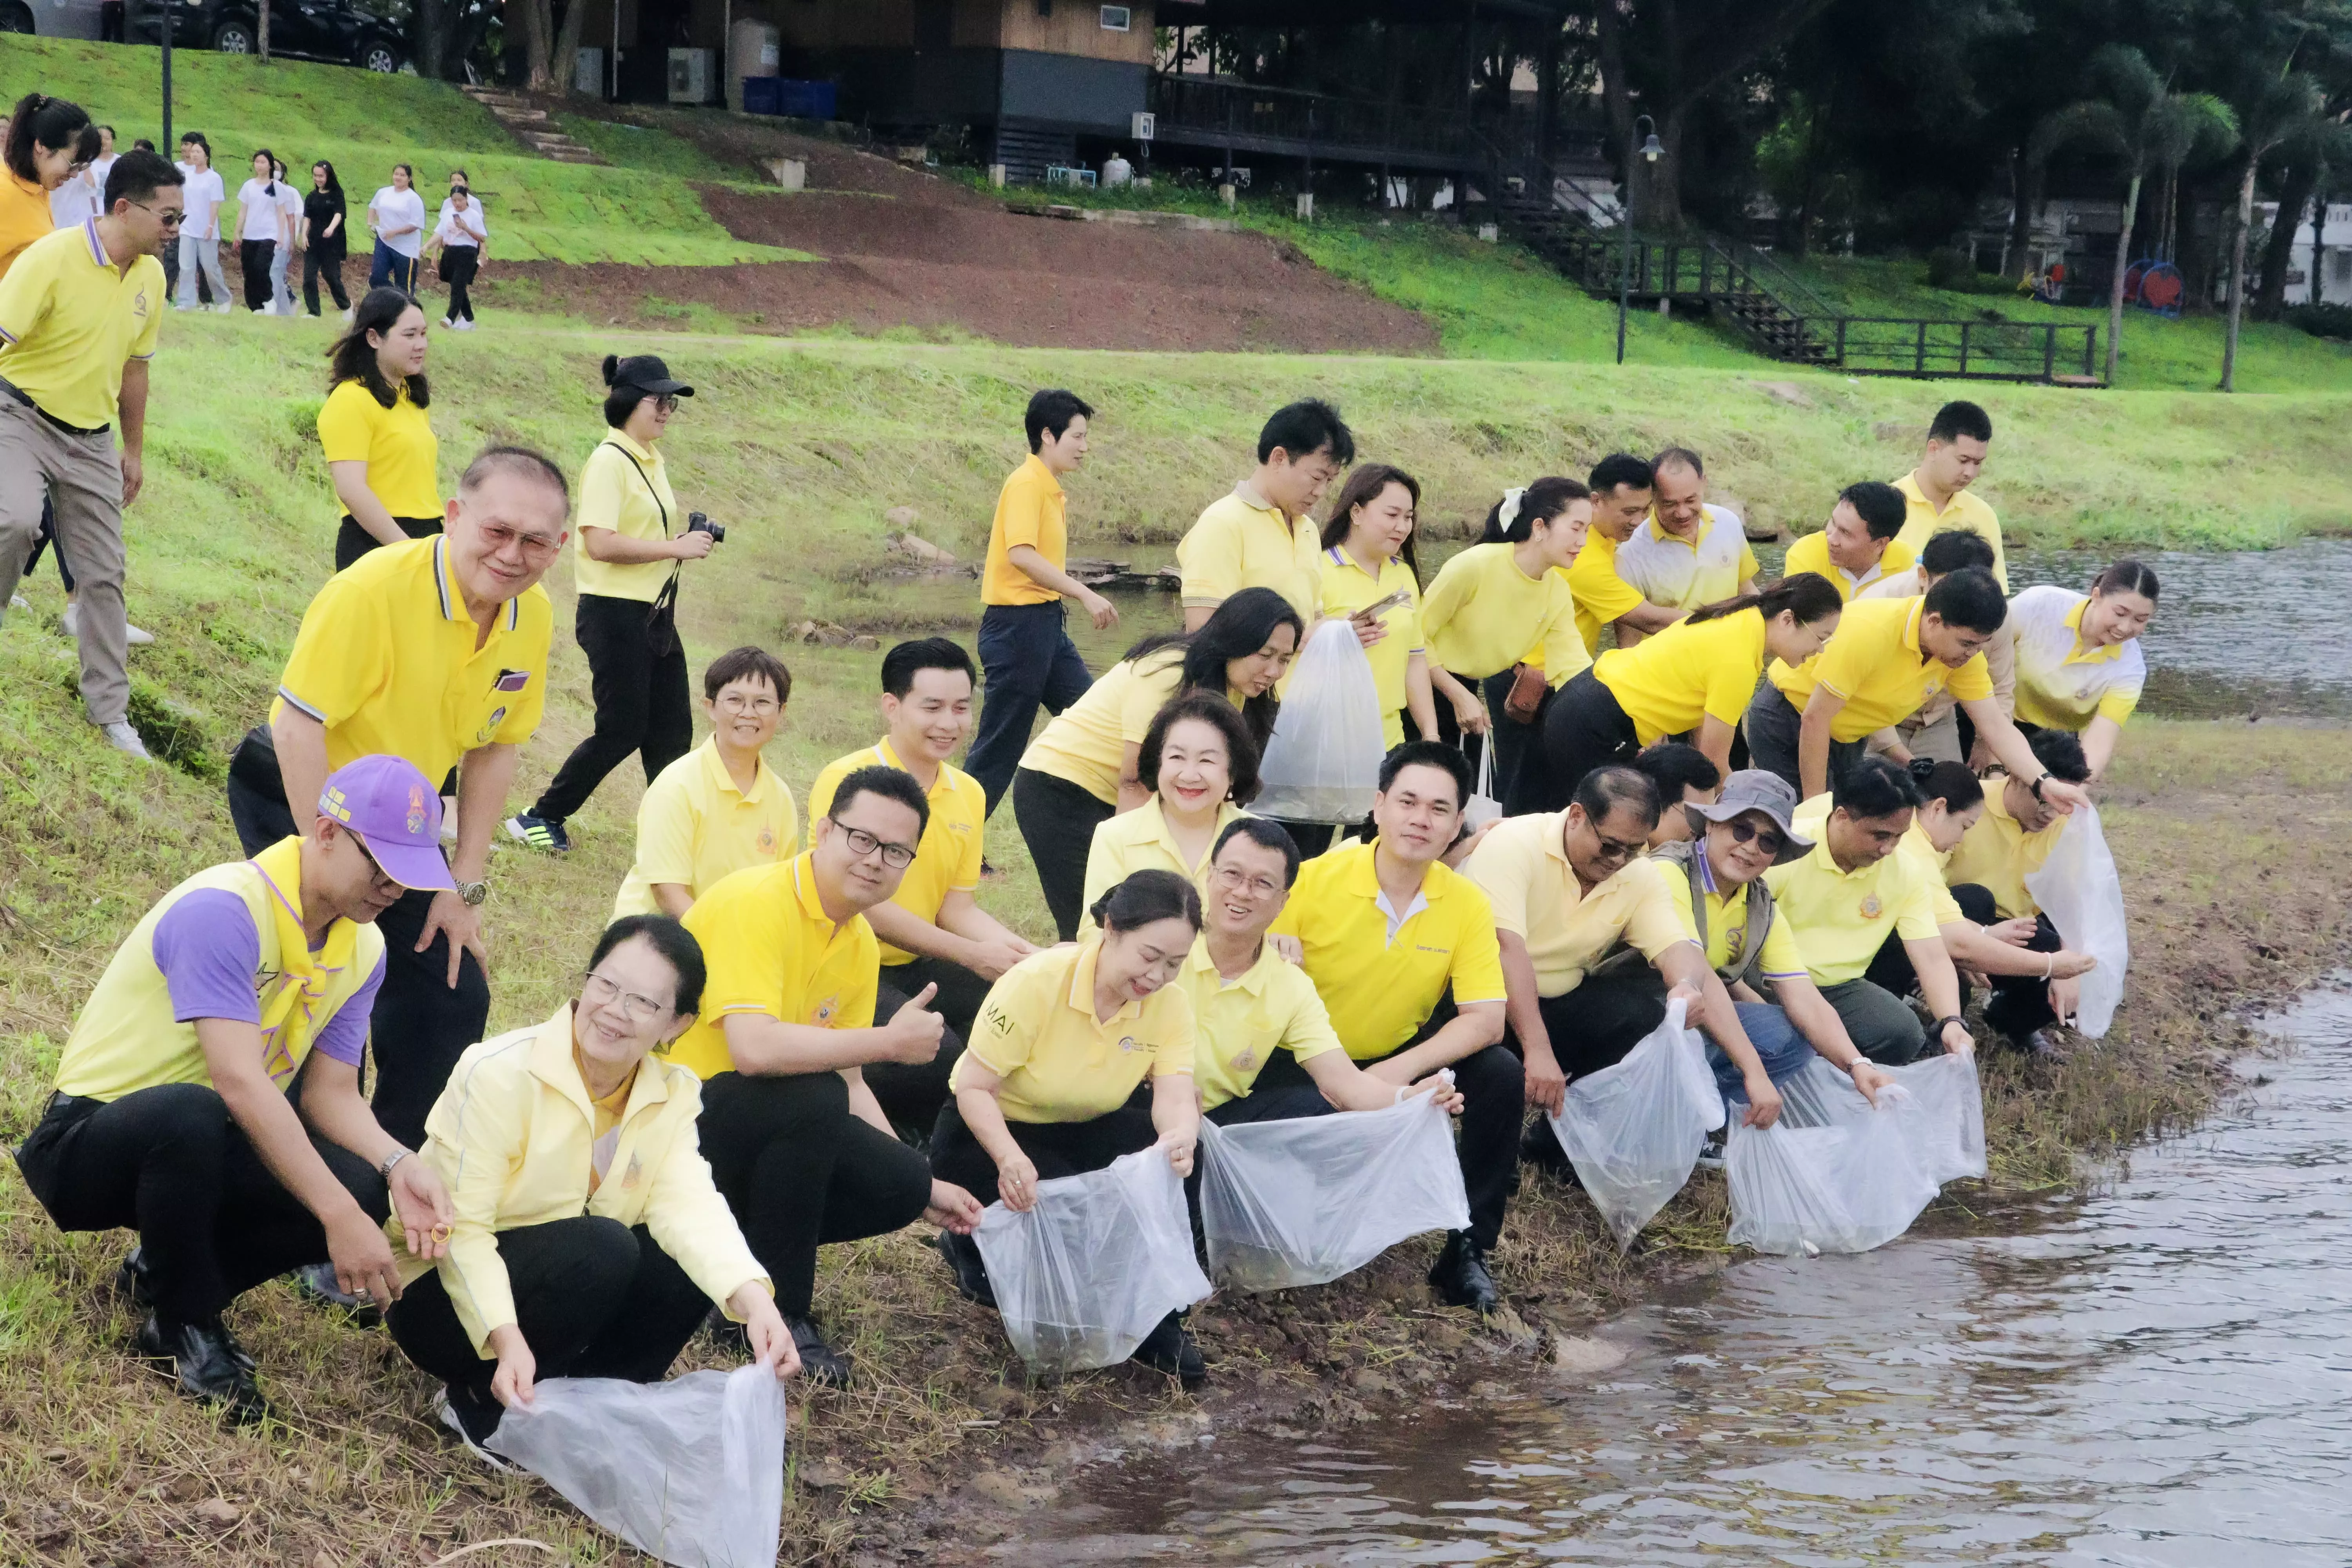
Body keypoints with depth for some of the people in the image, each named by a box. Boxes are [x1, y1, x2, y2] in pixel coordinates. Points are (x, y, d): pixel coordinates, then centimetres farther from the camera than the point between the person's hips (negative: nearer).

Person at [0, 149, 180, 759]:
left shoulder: (151, 277, 2)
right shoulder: (52, 258, -19)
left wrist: (134, 449, 19)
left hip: (91, 438, 6)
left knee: (103, 576, 7)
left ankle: (110, 710, 19)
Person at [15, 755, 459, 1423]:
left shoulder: (363, 949, -1)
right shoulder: (222, 910, -27)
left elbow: (330, 1093, -3)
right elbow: (240, 1084, -35)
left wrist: (399, 1163, -24)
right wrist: (338, 1219, -39)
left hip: (203, 1145, 7)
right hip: (90, 1141, -7)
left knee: (363, 1187, -19)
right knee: (190, 1115, -41)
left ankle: (166, 1271, 6)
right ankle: (188, 1329, -16)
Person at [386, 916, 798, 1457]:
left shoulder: (674, 1095, -4)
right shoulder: (499, 1074, -21)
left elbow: (689, 1204, -20)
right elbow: (462, 1229, -25)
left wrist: (754, 1300, -39)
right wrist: (508, 1339, -40)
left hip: (576, 1284, 6)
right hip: (445, 1299, -6)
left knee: (692, 1266, -17)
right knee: (600, 1247, -30)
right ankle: (481, 1407, -12)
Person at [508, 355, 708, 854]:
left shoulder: (651, 459, 13)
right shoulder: (609, 461, -14)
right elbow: (601, 543, -24)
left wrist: (686, 538, 6)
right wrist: (676, 547, -20)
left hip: (656, 614, 9)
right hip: (615, 613, -9)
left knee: (671, 730, 8)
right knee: (621, 731, -4)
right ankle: (540, 818, 10)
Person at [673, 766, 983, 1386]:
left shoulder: (861, 945, 6)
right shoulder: (756, 903, -21)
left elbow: (847, 1082, 12)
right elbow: (753, 1047, -33)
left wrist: (922, 1188, 5)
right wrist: (891, 1042, -26)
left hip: (773, 1125, 8)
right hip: (674, 1115, -8)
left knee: (901, 1187, -7)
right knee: (812, 1100, -33)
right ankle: (778, 1315, -17)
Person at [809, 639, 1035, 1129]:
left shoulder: (969, 794, 10)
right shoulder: (848, 781, -12)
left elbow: (959, 908, 10)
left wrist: (1021, 952, -11)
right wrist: (971, 954, -19)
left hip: (918, 968, 7)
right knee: (937, 1054, -31)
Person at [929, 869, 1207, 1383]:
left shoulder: (1169, 1003, -13)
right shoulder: (1038, 981, -26)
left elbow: (1176, 1098, -24)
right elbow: (973, 1088, -23)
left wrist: (1180, 1137, -50)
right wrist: (1011, 1160, -42)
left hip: (1078, 1134, 4)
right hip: (986, 1131, -4)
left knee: (1165, 1159, -26)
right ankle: (977, 1250, -2)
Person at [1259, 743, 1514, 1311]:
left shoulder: (1467, 903, -9)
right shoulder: (1315, 881, -16)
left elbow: (1485, 1021, -12)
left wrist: (1402, 1070, -29)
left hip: (1400, 1058, 3)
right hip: (1303, 1064, -2)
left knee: (1501, 1076, -19)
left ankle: (1467, 1251, -7)